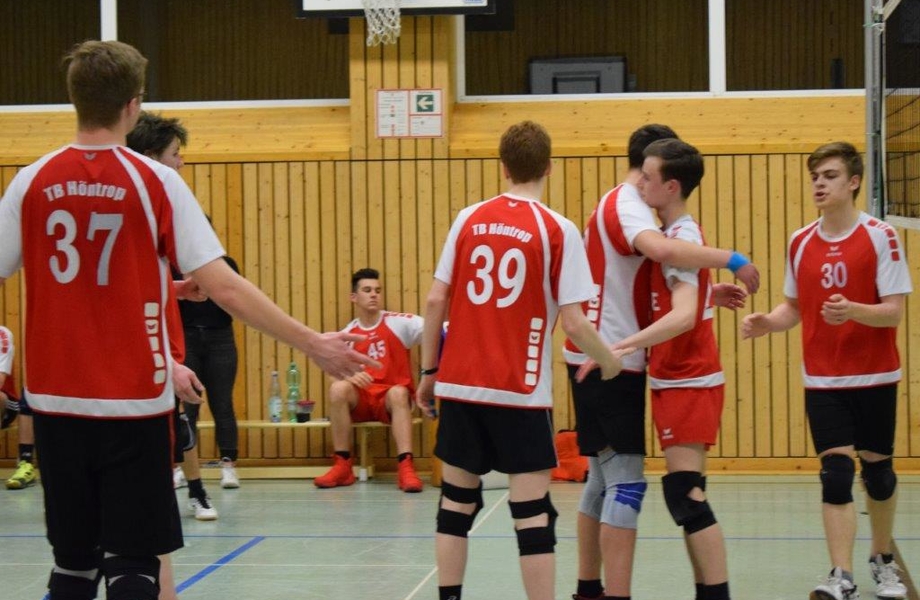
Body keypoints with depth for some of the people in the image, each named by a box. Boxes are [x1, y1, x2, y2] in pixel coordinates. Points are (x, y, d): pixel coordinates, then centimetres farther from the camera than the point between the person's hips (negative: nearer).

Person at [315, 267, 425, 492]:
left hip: (392, 399, -2)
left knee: (398, 392, -35)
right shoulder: (347, 334, 6)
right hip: (361, 400, 2)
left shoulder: (398, 323, -1)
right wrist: (350, 376, -22)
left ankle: (405, 467, -43)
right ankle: (343, 466, -23)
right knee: (337, 388, -28)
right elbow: (338, 373, 2)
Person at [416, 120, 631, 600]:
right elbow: (573, 324, -10)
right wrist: (608, 360, 8)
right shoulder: (558, 230, -6)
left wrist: (429, 371, 14)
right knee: (533, 512, 0)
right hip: (520, 392, -4)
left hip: (460, 385, 4)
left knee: (457, 503, 13)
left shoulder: (469, 219, 4)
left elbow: (435, 300, 4)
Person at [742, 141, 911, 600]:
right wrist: (766, 322, -8)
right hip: (823, 381, 2)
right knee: (836, 475, -7)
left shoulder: (880, 237, -9)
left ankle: (882, 560, 30)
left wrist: (853, 311, -31)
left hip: (874, 377, -2)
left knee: (877, 471, 9)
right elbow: (794, 308, 13)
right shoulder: (800, 243, 4)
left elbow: (894, 311, -13)